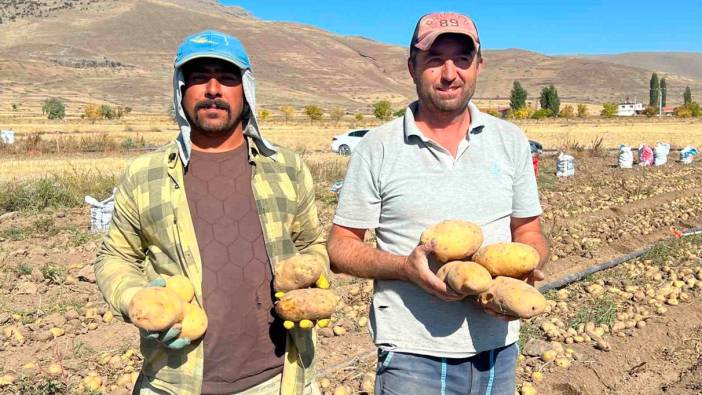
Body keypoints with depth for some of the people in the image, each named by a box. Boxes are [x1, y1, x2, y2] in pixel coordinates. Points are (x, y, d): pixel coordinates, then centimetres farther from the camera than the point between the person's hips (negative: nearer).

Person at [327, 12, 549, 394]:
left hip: (498, 347, 4)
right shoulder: (378, 147, -6)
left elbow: (529, 234, 10)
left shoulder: (511, 141, 4)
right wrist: (405, 266, -20)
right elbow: (340, 247, -3)